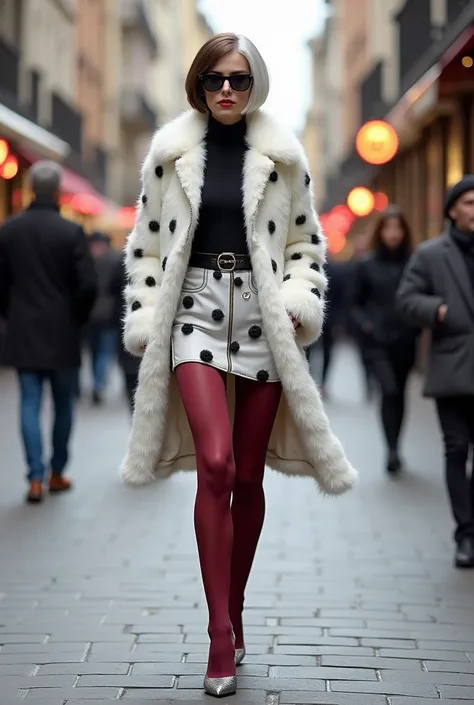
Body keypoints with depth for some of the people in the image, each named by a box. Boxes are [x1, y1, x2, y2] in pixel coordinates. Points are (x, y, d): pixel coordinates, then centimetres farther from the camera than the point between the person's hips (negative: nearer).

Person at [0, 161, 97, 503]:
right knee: (63, 404, 12)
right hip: (62, 333, -2)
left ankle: (36, 478, -5)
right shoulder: (71, 232, -10)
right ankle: (57, 473, 20)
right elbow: (88, 286, -13)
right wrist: (77, 319, 4)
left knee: (30, 404, 4)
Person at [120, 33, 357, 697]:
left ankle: (233, 613, 24)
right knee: (215, 465, -17)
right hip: (196, 310, -1)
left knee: (248, 476, 5)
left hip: (261, 315, 1)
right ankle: (222, 637, -13)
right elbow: (146, 245, 11)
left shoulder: (283, 157, 7)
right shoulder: (169, 154, 7)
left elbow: (306, 243, 12)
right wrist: (145, 323, 5)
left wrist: (299, 304, -4)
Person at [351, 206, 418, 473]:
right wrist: (365, 325, -6)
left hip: (405, 340, 2)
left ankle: (394, 448, 27)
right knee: (390, 389, -18)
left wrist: (416, 325, -6)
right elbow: (356, 303, 9)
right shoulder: (367, 264, 2)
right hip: (378, 339, -2)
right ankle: (392, 450, -19)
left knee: (399, 393, 11)